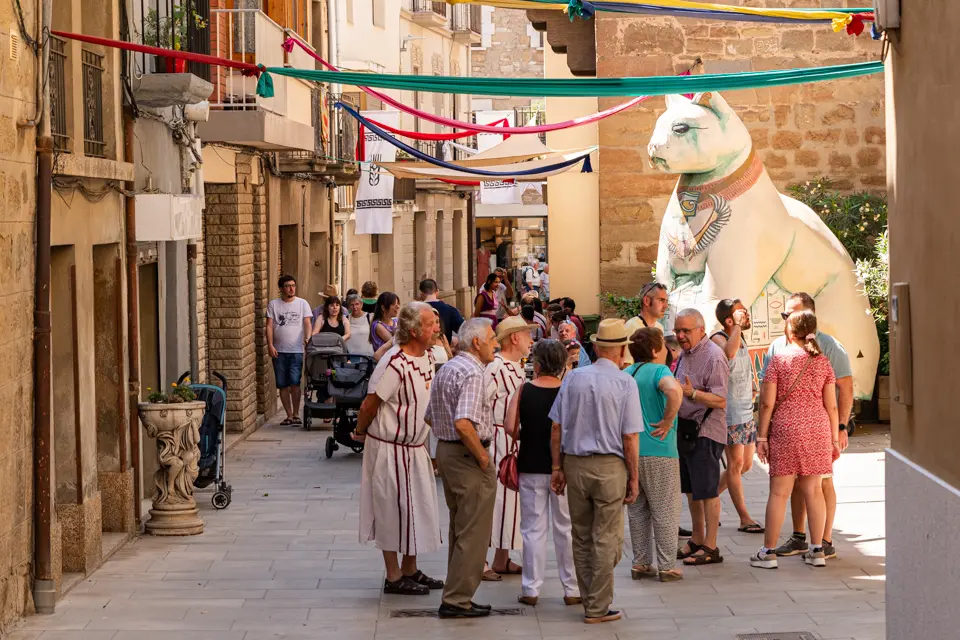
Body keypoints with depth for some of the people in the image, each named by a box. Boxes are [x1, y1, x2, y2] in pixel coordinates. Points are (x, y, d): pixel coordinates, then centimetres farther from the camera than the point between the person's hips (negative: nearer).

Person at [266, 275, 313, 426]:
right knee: (283, 385, 4)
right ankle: (289, 415, 11)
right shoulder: (273, 304, 8)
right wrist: (270, 345, -8)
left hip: (296, 351, -2)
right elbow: (269, 326, 3)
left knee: (294, 383, -12)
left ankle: (296, 414, -3)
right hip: (279, 351, 2)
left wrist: (308, 338, -16)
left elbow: (307, 323, 1)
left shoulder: (302, 303, 7)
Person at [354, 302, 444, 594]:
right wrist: (360, 433, -4)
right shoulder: (395, 365, -24)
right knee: (393, 510, 0)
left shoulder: (428, 357, 3)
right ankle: (394, 578, 9)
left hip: (415, 446, 9)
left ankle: (410, 571, 27)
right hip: (390, 448, -9)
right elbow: (369, 405, -18)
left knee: (418, 507, 15)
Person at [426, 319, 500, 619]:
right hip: (469, 456, -10)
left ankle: (456, 595, 23)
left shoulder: (445, 369, 13)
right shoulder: (473, 374, -18)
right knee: (473, 533, -3)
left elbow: (430, 418, 19)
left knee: (459, 529, 18)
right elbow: (464, 424, -30)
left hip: (445, 449, 10)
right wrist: (483, 457, -19)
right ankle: (457, 600, -2)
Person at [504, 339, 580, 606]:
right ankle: (572, 589, 11)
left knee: (533, 529, 7)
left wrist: (525, 438, 9)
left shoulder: (523, 391, -5)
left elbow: (510, 427, -9)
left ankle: (531, 589, 8)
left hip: (531, 466, 0)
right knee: (566, 528, 8)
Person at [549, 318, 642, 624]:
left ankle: (589, 599, 23)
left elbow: (556, 429, 4)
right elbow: (629, 438, -10)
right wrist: (633, 478, -1)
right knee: (606, 540, 3)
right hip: (609, 467, -4)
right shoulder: (625, 384, -9)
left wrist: (557, 468, 11)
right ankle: (598, 607, 6)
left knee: (581, 538, 14)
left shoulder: (573, 378, 3)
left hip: (574, 464, 4)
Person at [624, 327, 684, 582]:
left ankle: (640, 563, 17)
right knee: (665, 512, 2)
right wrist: (667, 422, -21)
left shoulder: (625, 374, 9)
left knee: (637, 510, 14)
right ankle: (667, 566, 4)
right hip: (658, 452, -6)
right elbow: (674, 392, -33)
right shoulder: (659, 370, -12)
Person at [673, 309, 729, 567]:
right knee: (691, 489, 15)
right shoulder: (685, 354, 14)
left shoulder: (713, 356, -16)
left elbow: (720, 401, -21)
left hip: (705, 432, -9)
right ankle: (697, 540, 26)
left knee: (707, 491, -5)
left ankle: (710, 547, 0)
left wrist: (691, 393, -31)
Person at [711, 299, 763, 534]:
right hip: (731, 412, -9)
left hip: (746, 411, 9)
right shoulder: (718, 339, -13)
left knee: (746, 464, 13)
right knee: (736, 464, -5)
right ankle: (745, 519, -2)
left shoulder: (742, 338, 13)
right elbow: (729, 353, -38)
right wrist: (737, 325, -28)